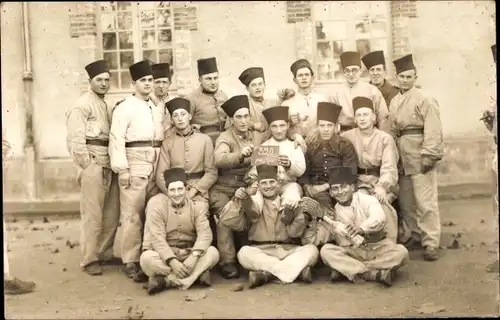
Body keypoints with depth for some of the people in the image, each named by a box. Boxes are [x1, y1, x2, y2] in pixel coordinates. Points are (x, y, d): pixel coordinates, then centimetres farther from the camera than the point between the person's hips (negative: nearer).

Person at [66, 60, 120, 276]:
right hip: (93, 162, -8)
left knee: (112, 212, 12)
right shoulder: (82, 105, -6)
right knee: (93, 214, -5)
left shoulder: (105, 105, 19)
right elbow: (75, 139, -13)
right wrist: (86, 165, -14)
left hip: (108, 163, 8)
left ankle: (105, 253, 24)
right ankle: (89, 260, 4)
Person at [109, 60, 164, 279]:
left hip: (156, 165, 6)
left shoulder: (156, 108, 19)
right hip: (134, 163, -6)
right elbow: (116, 139, -9)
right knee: (133, 214, -7)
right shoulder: (125, 107, -1)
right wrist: (122, 169, -16)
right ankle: (130, 262, 0)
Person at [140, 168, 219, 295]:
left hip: (188, 254, 3)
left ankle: (166, 280, -27)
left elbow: (205, 233, -15)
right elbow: (157, 238, -19)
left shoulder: (196, 206, -3)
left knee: (212, 252, -24)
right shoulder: (157, 205, -12)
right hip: (163, 253, -3)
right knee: (147, 258, -33)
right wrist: (172, 261, -31)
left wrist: (194, 256, -32)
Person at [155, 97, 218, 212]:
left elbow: (211, 172, 1)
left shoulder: (205, 139, 5)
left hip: (198, 193, 0)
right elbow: (160, 176, 2)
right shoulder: (167, 142, 6)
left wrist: (192, 192, -9)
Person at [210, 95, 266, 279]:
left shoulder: (258, 137, 11)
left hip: (248, 187, 3)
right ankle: (227, 262, -18)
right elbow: (219, 160, -23)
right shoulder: (225, 138, -2)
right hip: (224, 188, -3)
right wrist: (240, 155, -39)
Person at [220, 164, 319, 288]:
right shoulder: (252, 203, 6)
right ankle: (297, 268, -32)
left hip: (288, 250, 1)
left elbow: (297, 232, -3)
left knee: (312, 249, -23)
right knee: (244, 253, -31)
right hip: (261, 251, -1)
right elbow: (228, 222, -6)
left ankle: (266, 273, -33)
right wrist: (237, 202, -22)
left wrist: (292, 219, -24)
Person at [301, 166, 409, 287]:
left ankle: (345, 270, -28)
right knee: (326, 250, -24)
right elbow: (310, 241, 1)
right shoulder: (332, 215, 6)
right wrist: (311, 221, -16)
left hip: (377, 248, -1)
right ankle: (375, 274, -29)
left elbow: (379, 218, -23)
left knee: (401, 252, -27)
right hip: (351, 253, 1)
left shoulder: (366, 199, 0)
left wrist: (361, 229, -42)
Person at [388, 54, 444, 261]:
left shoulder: (425, 99, -8)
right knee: (406, 200, 14)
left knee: (425, 201, -6)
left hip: (419, 156, -7)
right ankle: (416, 235, 29)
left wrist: (428, 155, -20)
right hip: (401, 156, 7)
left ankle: (431, 243, 1)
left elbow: (433, 131, -14)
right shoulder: (394, 102, 13)